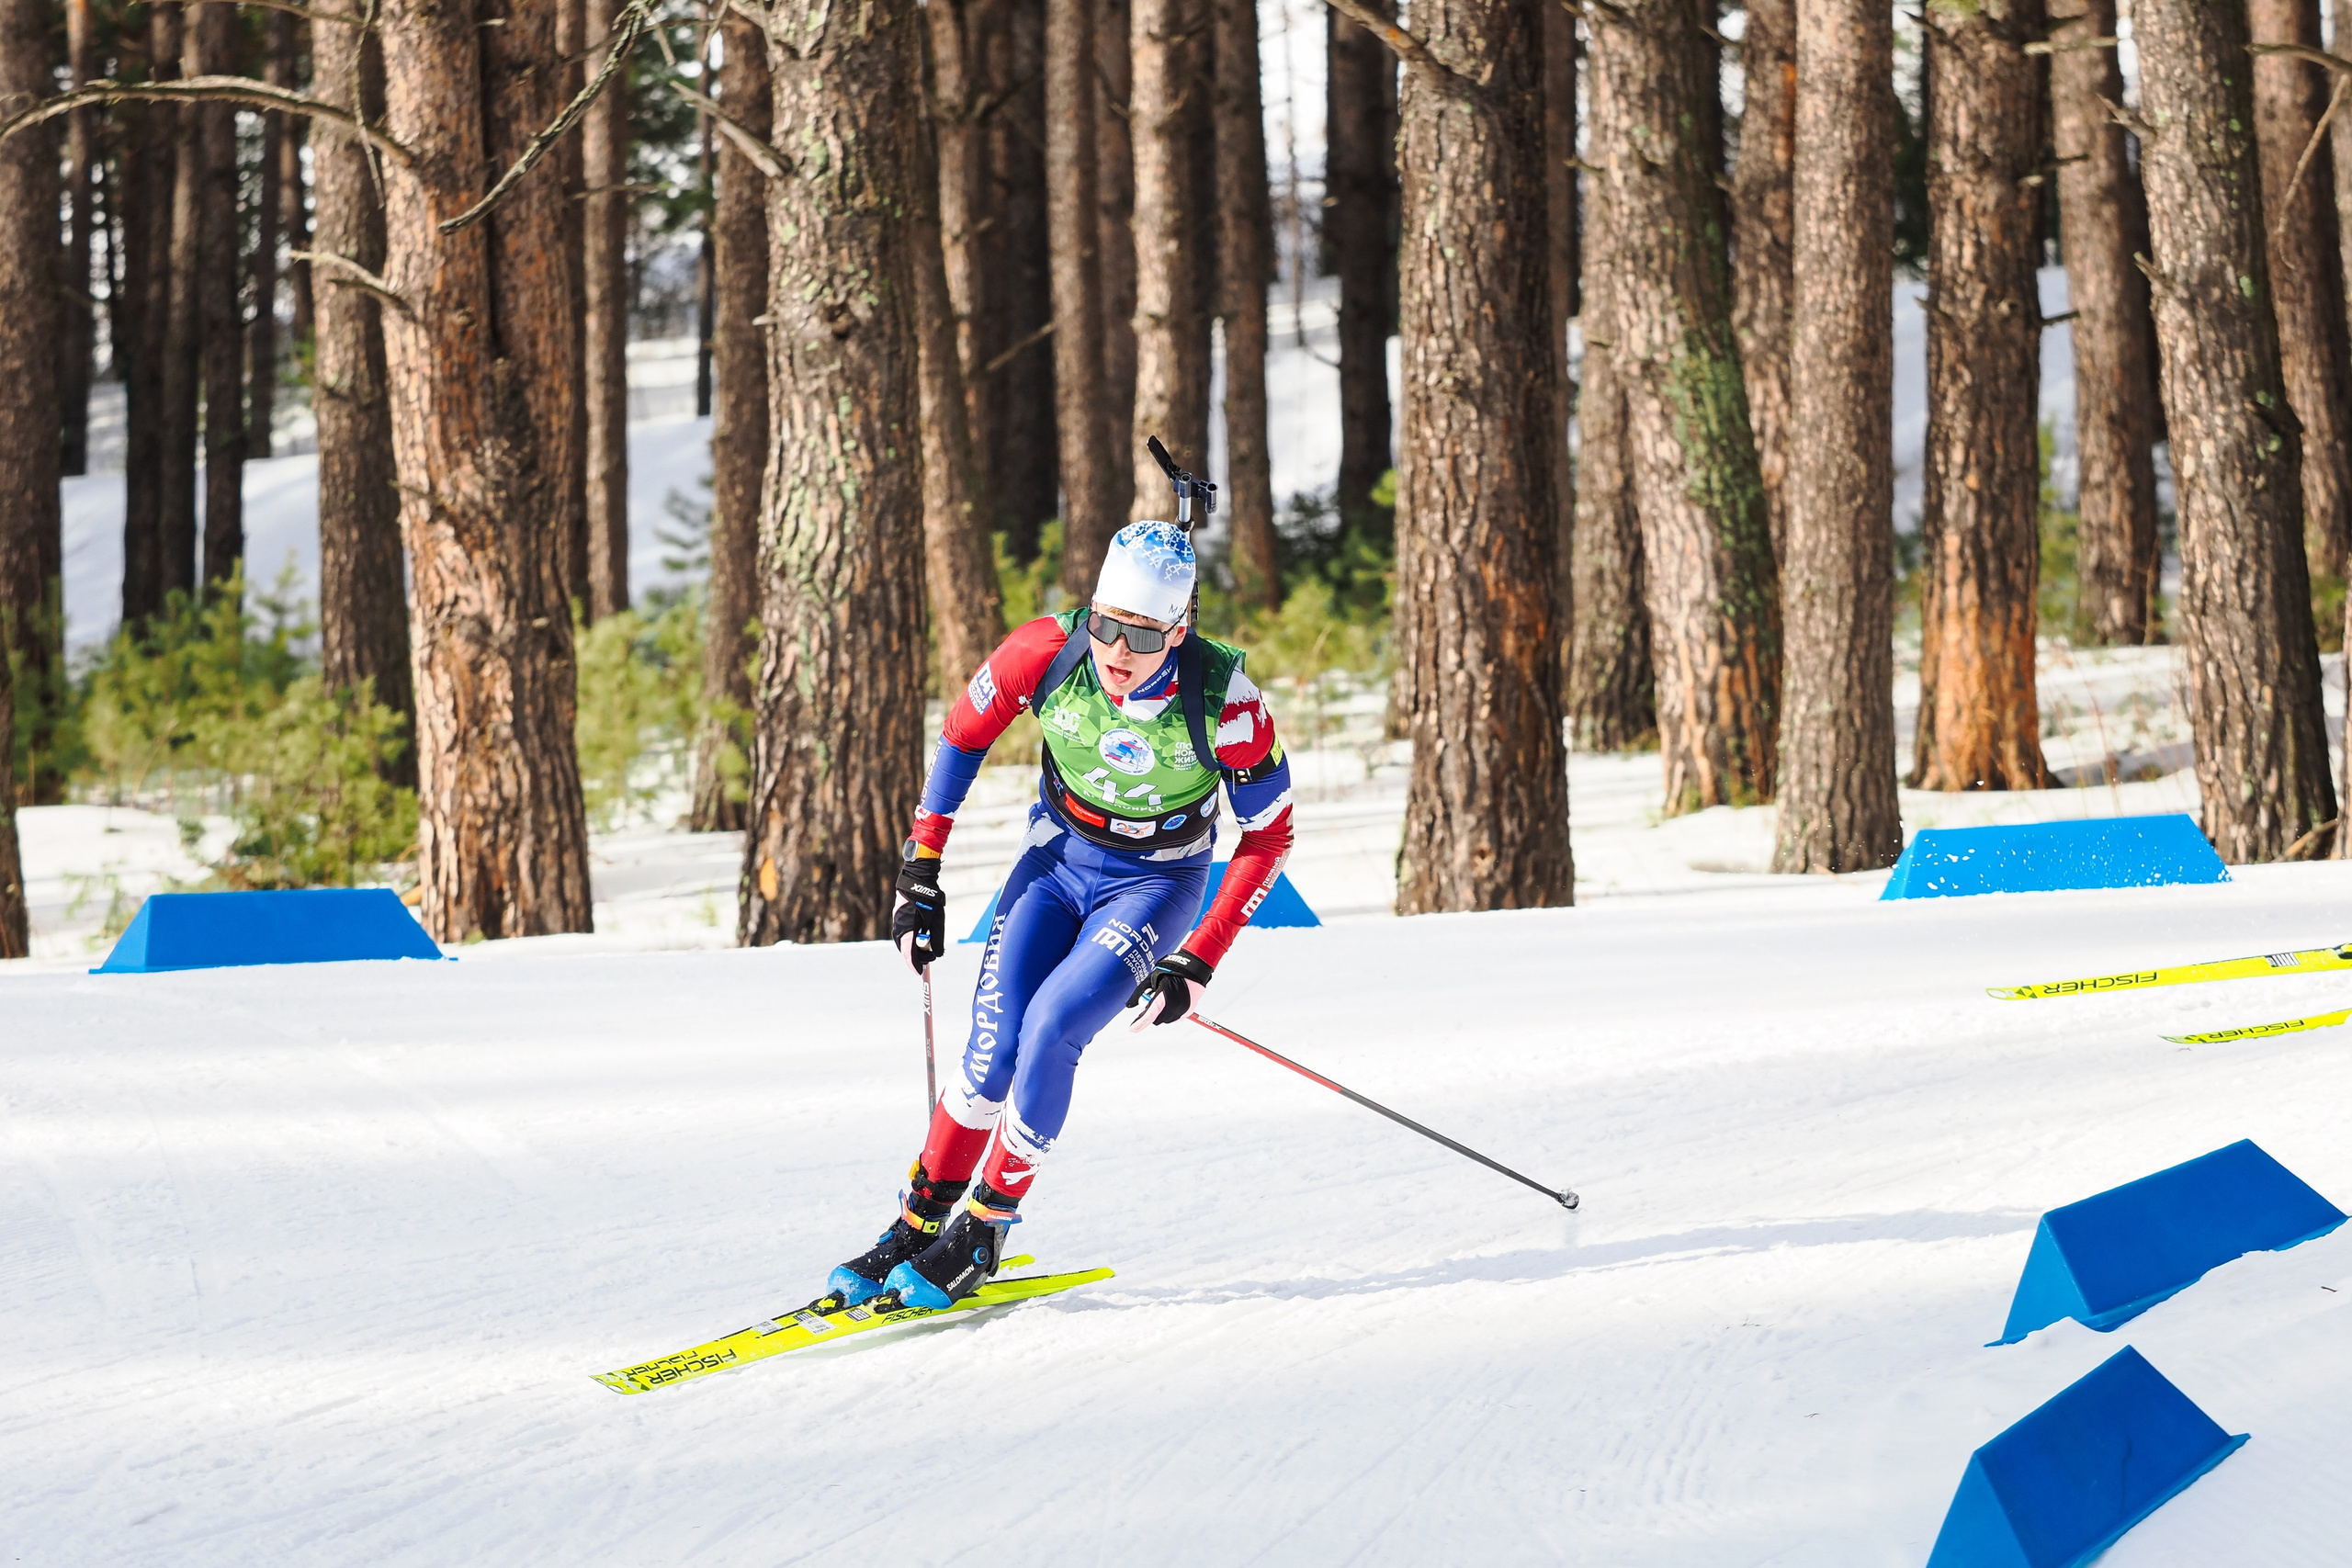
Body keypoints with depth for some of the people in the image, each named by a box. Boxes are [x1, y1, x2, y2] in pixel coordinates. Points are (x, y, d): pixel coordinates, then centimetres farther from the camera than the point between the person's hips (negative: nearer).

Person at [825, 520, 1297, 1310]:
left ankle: (981, 1233, -5)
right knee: (994, 1051, -14)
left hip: (1155, 883, -2)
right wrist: (920, 872, -4)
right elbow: (963, 735, -4)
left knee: (1049, 1031, -22)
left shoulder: (1224, 699, -29)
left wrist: (1198, 962, -19)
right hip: (1058, 856, 2)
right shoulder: (1048, 650, -24)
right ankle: (918, 1224, 5)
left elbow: (1267, 837, -15)